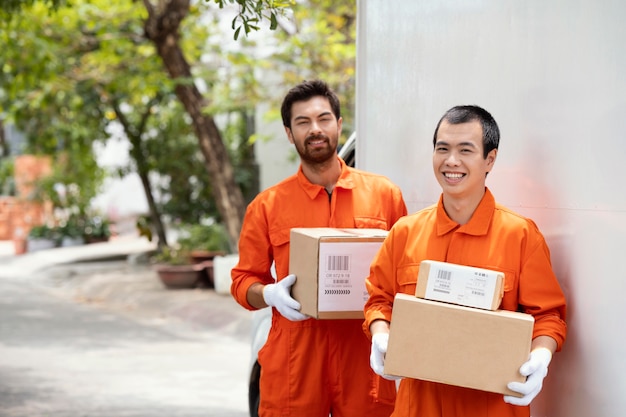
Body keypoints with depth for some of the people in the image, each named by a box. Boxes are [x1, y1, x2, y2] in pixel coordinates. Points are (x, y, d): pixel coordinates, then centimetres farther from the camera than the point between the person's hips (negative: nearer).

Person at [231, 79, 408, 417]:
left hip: (366, 353, 1)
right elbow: (244, 280, 8)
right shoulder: (267, 206, 4)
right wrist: (270, 294, -12)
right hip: (294, 359, 0)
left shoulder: (384, 194, 6)